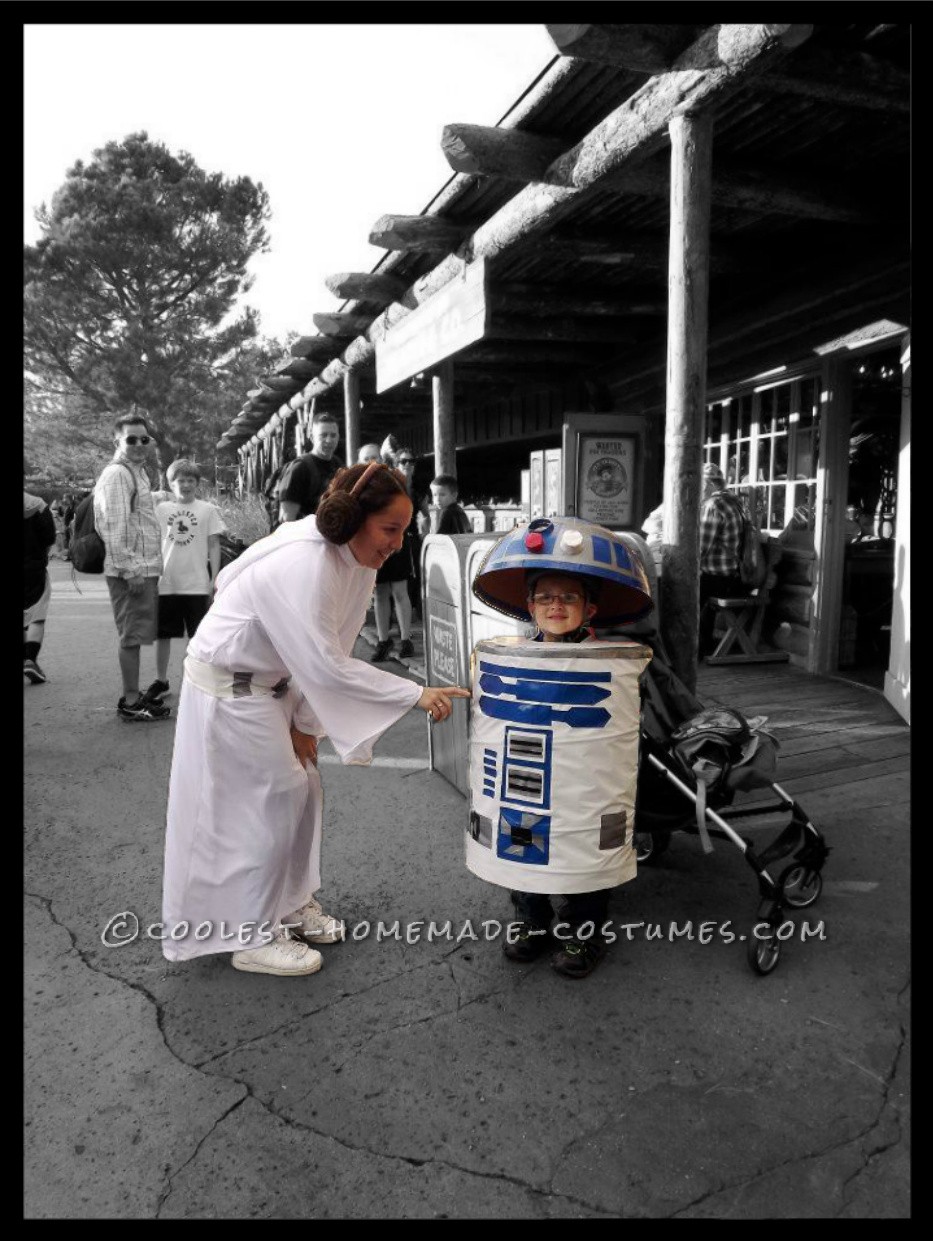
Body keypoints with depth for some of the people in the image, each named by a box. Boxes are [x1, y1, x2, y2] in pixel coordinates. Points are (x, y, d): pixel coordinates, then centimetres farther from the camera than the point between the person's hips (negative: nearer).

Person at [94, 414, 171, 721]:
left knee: (135, 634, 15)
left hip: (144, 569, 10)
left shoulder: (138, 471, 19)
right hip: (132, 571, -10)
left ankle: (133, 695, 24)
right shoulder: (117, 474, -12)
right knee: (132, 635, -4)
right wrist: (132, 569, -21)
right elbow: (115, 528, -19)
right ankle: (131, 703, 3)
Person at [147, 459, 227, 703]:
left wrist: (215, 580, -1)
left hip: (197, 584, -2)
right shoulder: (161, 509, 5)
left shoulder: (208, 510, 1)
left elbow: (214, 546, 3)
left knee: (198, 636, 5)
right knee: (163, 634, 11)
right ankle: (161, 681, 26)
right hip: (166, 583, 2)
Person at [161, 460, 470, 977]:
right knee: (273, 802, -2)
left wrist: (307, 721, -2)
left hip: (268, 683, 9)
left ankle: (292, 905, 32)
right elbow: (327, 665, -32)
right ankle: (255, 938, 14)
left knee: (302, 790, 14)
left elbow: (327, 651, -1)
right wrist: (417, 695, -30)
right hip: (229, 688, -9)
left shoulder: (356, 560, -5)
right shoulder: (303, 565, -33)